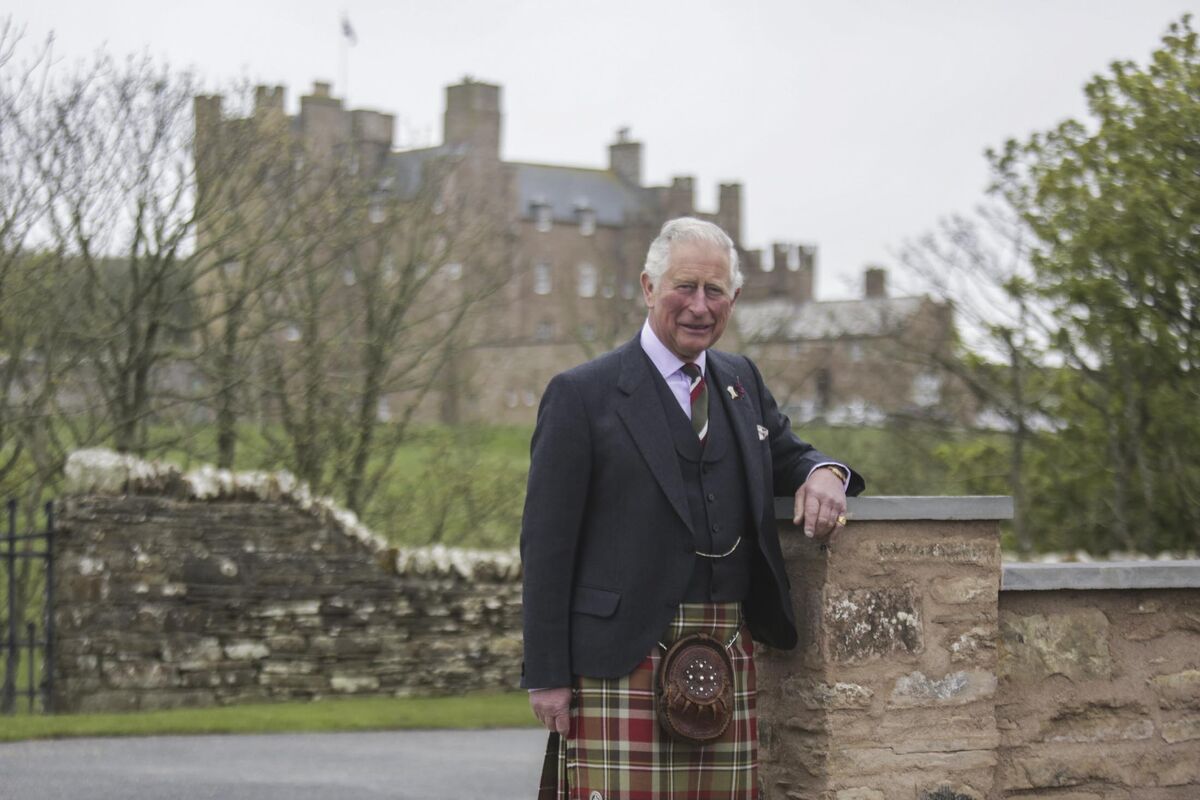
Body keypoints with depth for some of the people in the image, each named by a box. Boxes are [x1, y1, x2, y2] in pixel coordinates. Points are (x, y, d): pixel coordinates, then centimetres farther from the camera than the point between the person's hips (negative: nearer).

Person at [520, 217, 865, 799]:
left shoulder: (742, 380, 17)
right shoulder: (582, 395, -1)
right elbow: (546, 546, -3)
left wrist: (822, 473, 1)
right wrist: (547, 676, -8)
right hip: (622, 663, -5)